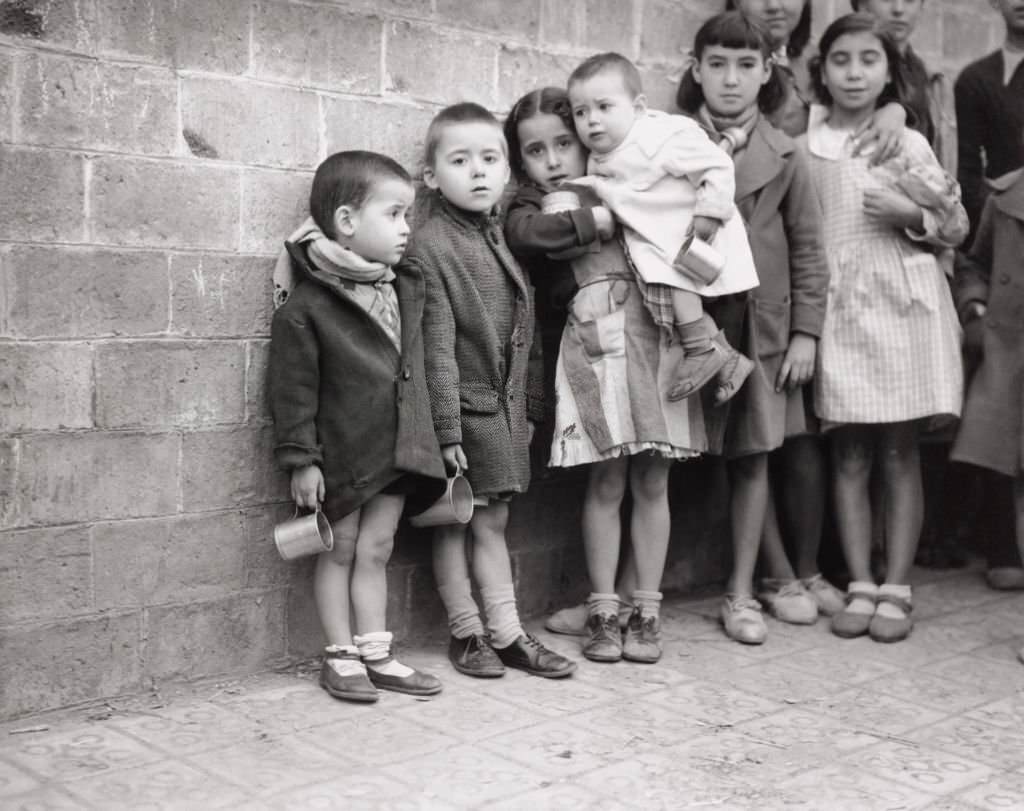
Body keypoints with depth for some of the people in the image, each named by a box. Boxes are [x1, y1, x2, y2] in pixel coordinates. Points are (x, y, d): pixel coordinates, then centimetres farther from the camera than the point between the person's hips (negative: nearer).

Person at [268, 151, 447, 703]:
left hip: (396, 449, 6)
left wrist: (424, 440, 16)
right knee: (340, 551, 8)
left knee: (376, 551, 12)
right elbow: (293, 389, -14)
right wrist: (301, 459, -15)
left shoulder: (406, 290, 6)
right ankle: (341, 656, 19)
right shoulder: (306, 304, -15)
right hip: (341, 454, -6)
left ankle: (376, 654, 20)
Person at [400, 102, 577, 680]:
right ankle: (467, 632, 18)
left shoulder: (501, 237, 9)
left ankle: (507, 633, 21)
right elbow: (437, 347, -17)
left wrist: (530, 404, 12)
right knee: (455, 523, 6)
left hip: (505, 405, 7)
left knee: (494, 521, 13)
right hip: (464, 404, -7)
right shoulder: (430, 246, -14)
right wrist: (447, 427, -18)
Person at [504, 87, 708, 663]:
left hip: (660, 337, 3)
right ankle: (603, 610, 12)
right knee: (607, 483, -1)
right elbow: (527, 235, -15)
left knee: (652, 482, 5)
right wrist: (600, 218, -12)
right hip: (598, 342, -3)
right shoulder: (532, 208, 9)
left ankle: (646, 609, 14)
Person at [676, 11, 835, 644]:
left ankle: (742, 592, 14)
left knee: (753, 455, 3)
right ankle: (782, 573, 18)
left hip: (763, 324, 1)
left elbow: (808, 248, 5)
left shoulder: (784, 157, 3)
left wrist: (806, 331, 0)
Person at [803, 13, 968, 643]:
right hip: (838, 312, 1)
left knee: (900, 453, 2)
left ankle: (896, 591, 8)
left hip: (903, 307, -1)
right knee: (850, 455, 3)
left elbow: (956, 226, 7)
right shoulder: (804, 149, 6)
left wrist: (910, 213, -11)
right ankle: (861, 587, 10)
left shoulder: (908, 143, 4)